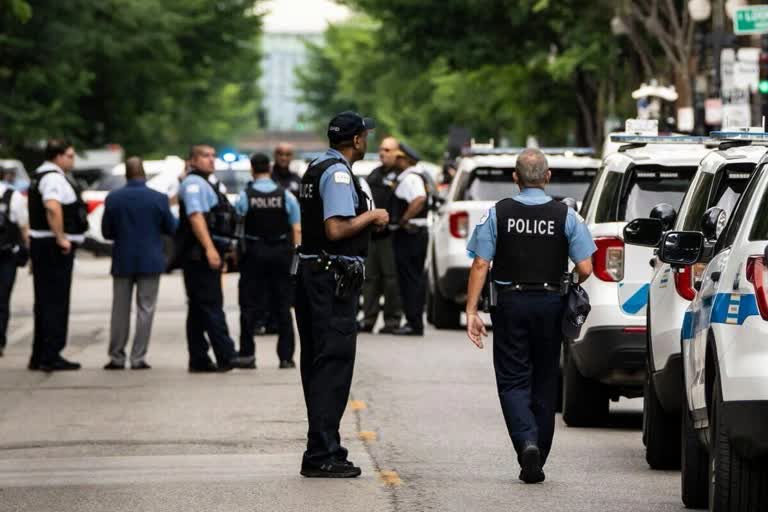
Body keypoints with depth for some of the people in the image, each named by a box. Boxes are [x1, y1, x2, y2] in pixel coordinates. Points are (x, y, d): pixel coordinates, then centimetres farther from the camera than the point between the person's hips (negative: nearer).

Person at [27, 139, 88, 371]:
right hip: (55, 248, -10)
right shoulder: (54, 178, -15)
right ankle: (51, 356, -9)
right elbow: (52, 207, -31)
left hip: (41, 245, 10)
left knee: (45, 301, 13)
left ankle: (39, 356, 17)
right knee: (56, 302, -8)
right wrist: (61, 238, -27)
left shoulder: (40, 176, 18)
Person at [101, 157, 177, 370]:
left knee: (120, 310, 10)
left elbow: (106, 232, 0)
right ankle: (138, 358, -1)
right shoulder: (158, 199, -9)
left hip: (122, 261, 2)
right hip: (150, 261, -2)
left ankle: (116, 357, 13)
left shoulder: (113, 199, -5)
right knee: (145, 309, 3)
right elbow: (172, 229, -1)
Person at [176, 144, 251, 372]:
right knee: (211, 305, -12)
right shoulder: (193, 183, -9)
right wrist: (210, 248, -28)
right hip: (200, 253, -11)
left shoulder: (204, 184, 24)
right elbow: (195, 216, -21)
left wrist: (220, 252, 29)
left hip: (208, 254, 11)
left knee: (199, 308, 9)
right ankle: (226, 356, -17)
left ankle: (199, 360, 11)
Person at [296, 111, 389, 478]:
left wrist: (366, 219, 19)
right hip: (334, 279, -10)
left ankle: (323, 449, 20)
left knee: (317, 365, 13)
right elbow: (336, 230, -24)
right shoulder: (338, 173, -15)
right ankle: (322, 455, -9)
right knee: (333, 365, -8)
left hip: (312, 272, 10)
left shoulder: (317, 169, 16)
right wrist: (371, 216, -10)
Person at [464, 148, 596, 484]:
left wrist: (471, 310, -6)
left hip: (510, 304, -1)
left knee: (513, 381, 5)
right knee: (544, 383, 12)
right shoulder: (566, 216, -2)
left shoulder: (497, 214, -3)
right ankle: (536, 462, 16)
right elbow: (585, 269, -5)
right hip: (550, 304, 1)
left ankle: (526, 441, -20)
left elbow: (480, 265, -8)